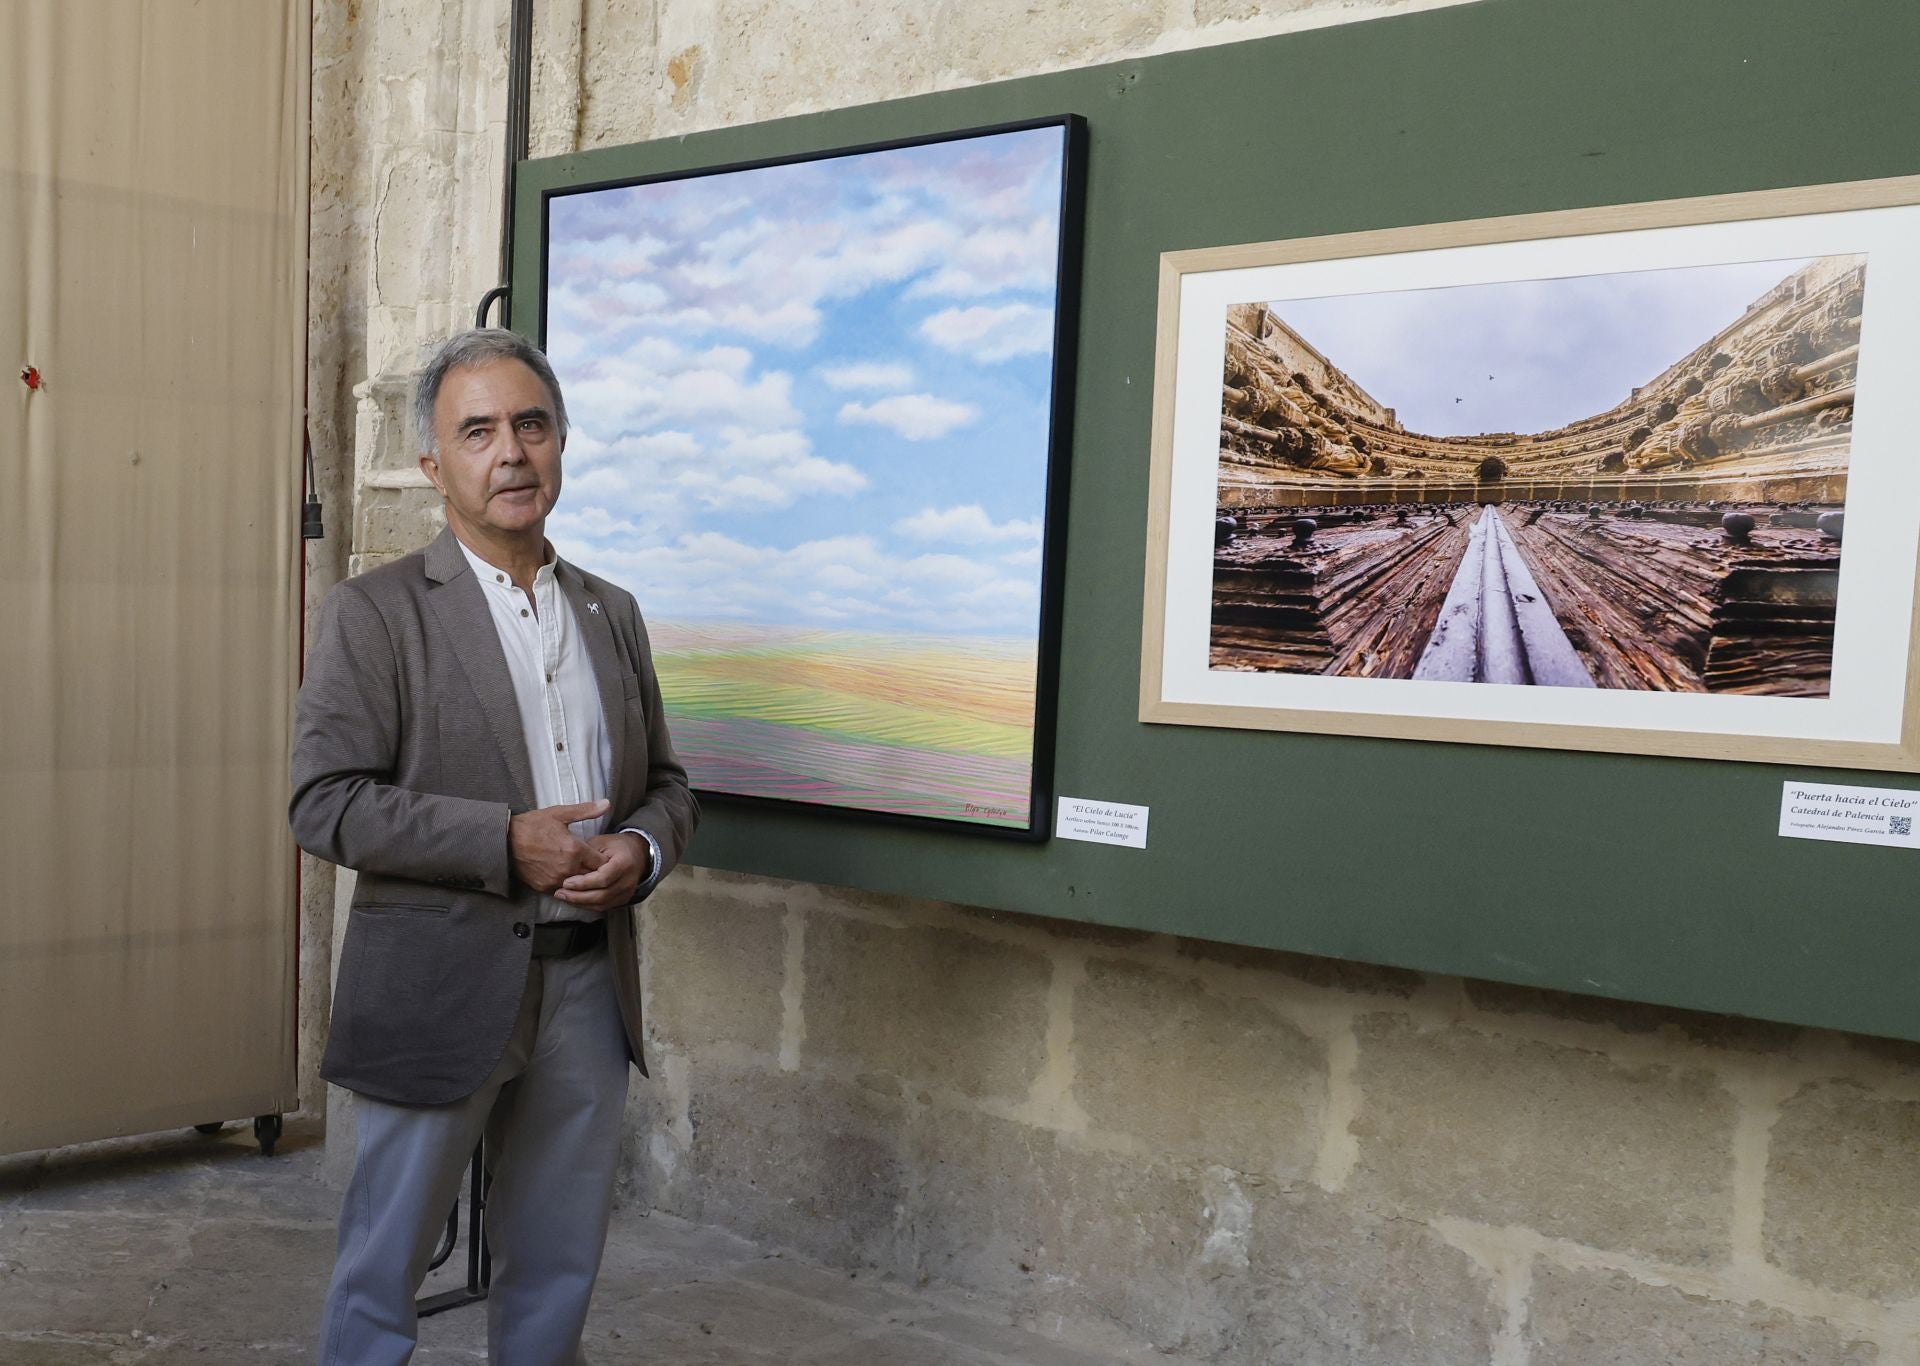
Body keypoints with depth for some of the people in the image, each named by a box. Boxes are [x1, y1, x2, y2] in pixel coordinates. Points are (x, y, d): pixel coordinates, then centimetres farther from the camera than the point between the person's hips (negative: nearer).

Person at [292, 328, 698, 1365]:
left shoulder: (612, 612, 10)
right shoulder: (375, 612, -5)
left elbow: (665, 784, 14)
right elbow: (325, 803, -12)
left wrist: (641, 850, -8)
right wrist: (507, 842, -20)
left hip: (588, 986, 5)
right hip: (440, 990, -4)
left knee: (557, 1271, 16)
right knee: (383, 1272, 10)